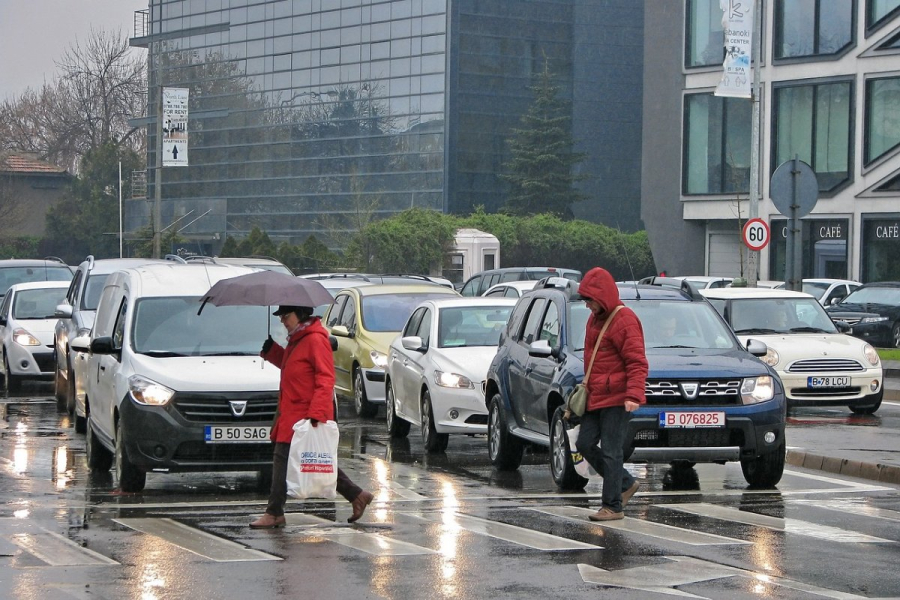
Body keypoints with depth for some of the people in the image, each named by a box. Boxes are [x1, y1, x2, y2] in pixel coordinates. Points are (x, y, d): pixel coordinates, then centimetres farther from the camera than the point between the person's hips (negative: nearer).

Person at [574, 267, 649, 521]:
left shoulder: (624, 320, -15)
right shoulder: (595, 318, 14)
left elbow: (637, 363, -20)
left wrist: (633, 395, -28)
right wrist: (587, 383, 25)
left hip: (617, 398, -9)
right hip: (595, 396, 10)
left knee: (611, 451, -6)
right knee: (585, 444, 8)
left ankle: (613, 506, 1)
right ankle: (626, 484, 21)